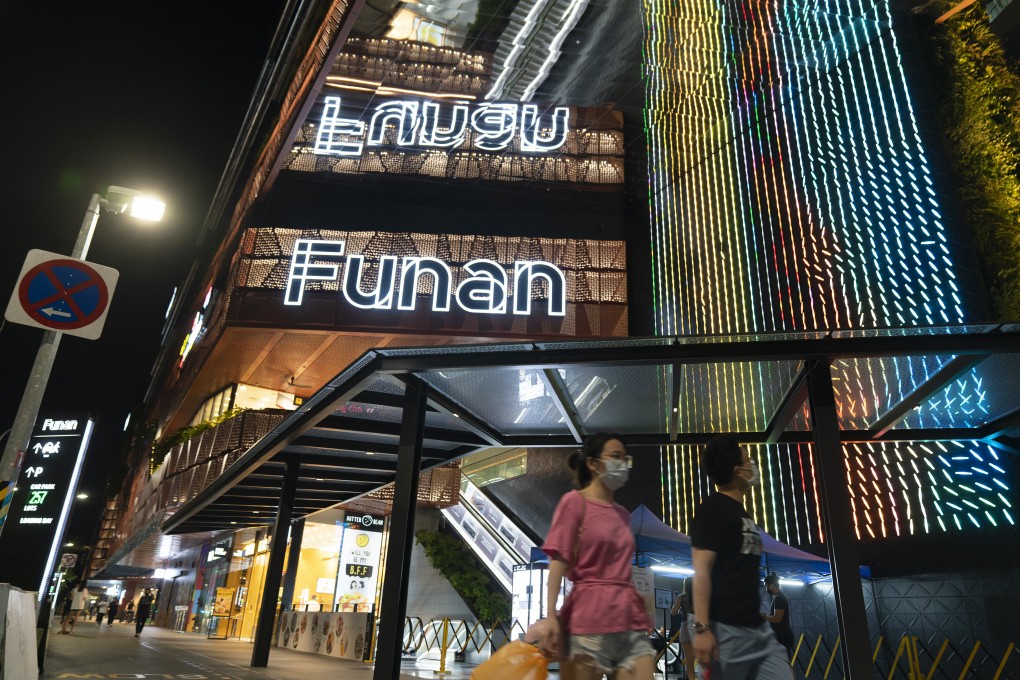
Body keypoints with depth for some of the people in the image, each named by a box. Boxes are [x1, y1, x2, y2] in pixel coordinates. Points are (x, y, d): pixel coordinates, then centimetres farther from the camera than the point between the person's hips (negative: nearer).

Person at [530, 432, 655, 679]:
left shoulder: (623, 514, 18)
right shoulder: (575, 501, -1)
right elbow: (558, 560, -9)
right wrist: (551, 616, -18)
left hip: (630, 619, 6)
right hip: (590, 616, -6)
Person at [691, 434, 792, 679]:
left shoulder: (742, 513, 16)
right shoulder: (712, 509, -10)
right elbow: (701, 571, -17)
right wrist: (702, 627, -23)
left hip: (758, 628, 8)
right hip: (726, 630, -8)